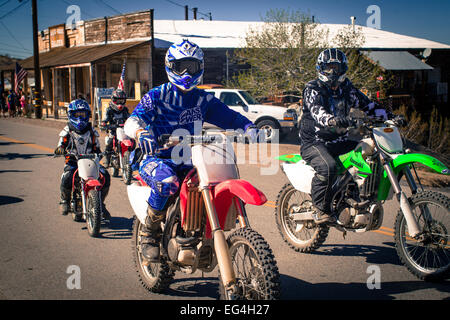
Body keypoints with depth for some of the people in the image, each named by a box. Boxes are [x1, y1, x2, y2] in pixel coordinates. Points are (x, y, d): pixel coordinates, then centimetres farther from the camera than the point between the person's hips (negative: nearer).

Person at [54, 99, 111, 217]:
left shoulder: (92, 131, 15)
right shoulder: (67, 131, 9)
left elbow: (96, 148, 17)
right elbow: (61, 145, 4)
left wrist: (99, 154, -6)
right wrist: (60, 149, -21)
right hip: (73, 162, -2)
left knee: (105, 176, -22)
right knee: (67, 179, -33)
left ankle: (100, 203, 0)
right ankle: (64, 200, -1)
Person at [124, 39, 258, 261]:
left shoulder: (204, 100, 13)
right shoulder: (156, 97, 0)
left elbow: (229, 116, 8)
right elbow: (132, 121, -14)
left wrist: (249, 128, -13)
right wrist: (140, 132, -39)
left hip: (190, 162, 4)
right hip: (157, 159, -4)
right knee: (167, 181, -37)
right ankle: (150, 234, -14)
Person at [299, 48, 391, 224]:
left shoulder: (347, 88, 14)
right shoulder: (313, 89, -6)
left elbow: (367, 104, 16)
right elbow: (317, 111, -26)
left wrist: (386, 116, -2)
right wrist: (333, 120, -48)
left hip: (339, 141, 6)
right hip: (314, 142, -6)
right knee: (328, 167, -35)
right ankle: (321, 209, -20)